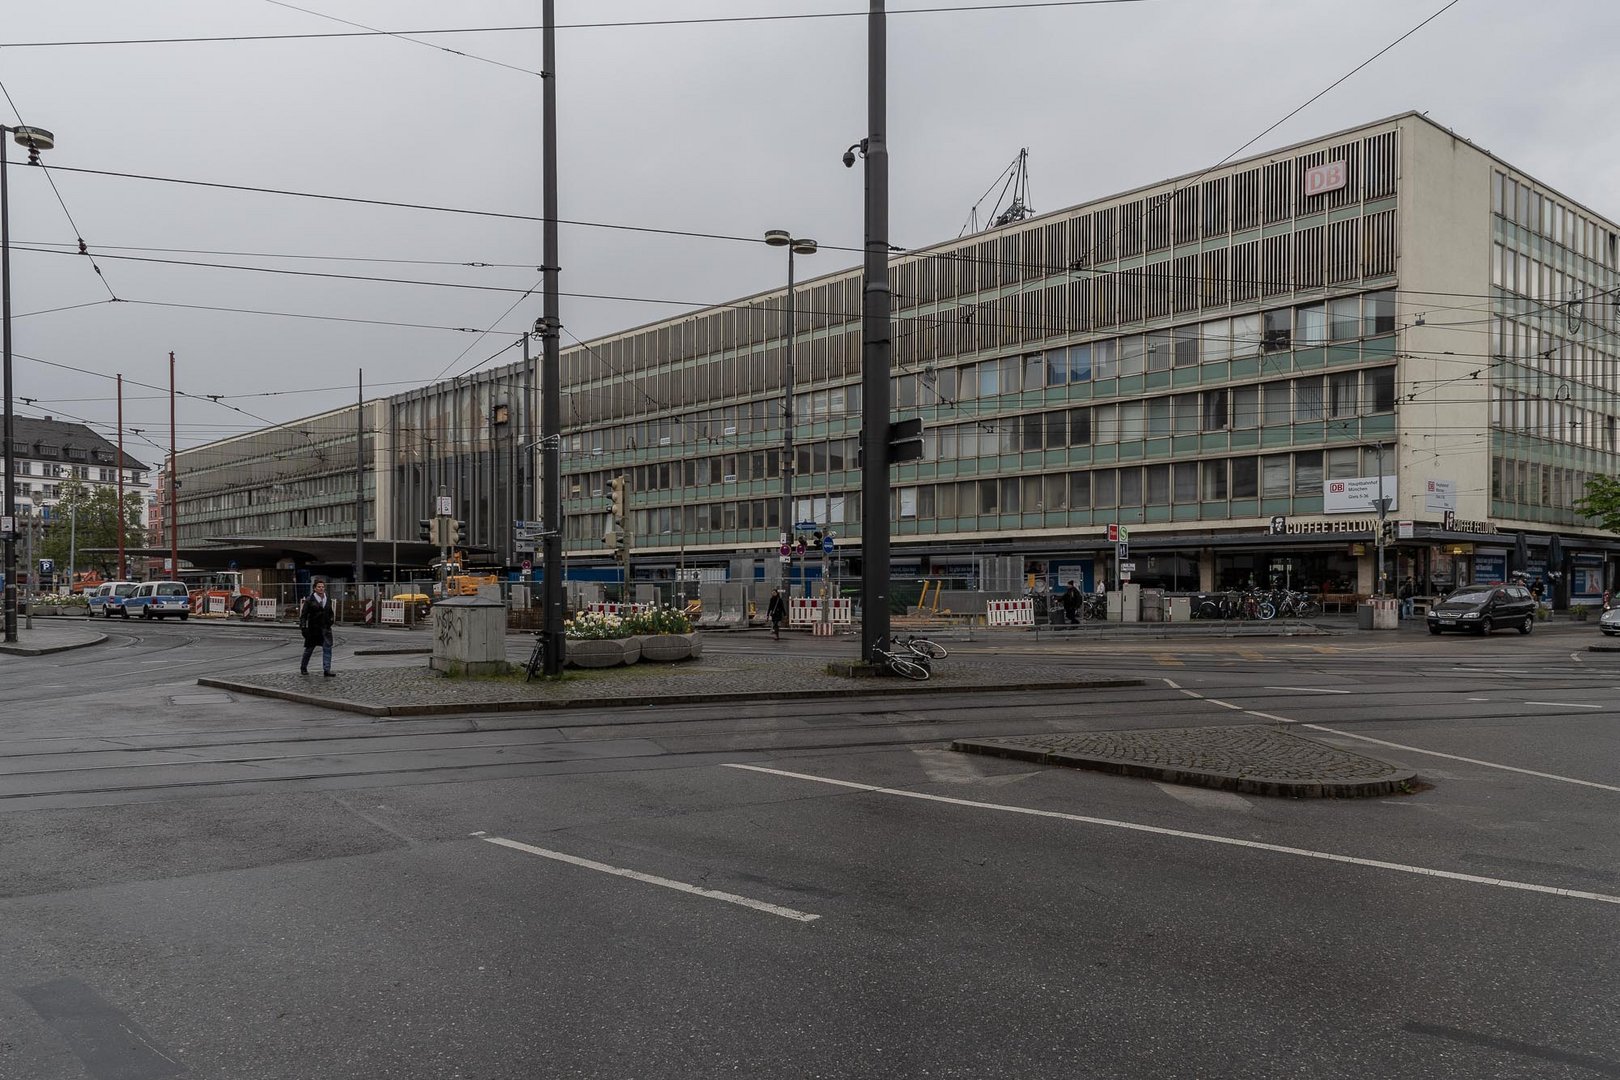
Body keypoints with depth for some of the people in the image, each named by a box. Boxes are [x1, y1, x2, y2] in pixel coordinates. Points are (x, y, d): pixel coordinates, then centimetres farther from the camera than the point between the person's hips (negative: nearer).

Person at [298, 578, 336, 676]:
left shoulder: (328, 600, 8)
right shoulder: (309, 600, -7)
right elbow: (303, 614, -8)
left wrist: (330, 623, 15)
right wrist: (303, 627, -14)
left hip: (325, 627, 4)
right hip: (313, 628, -4)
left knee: (327, 647, -8)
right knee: (309, 648, 9)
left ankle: (327, 670, -10)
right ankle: (303, 668, 28)